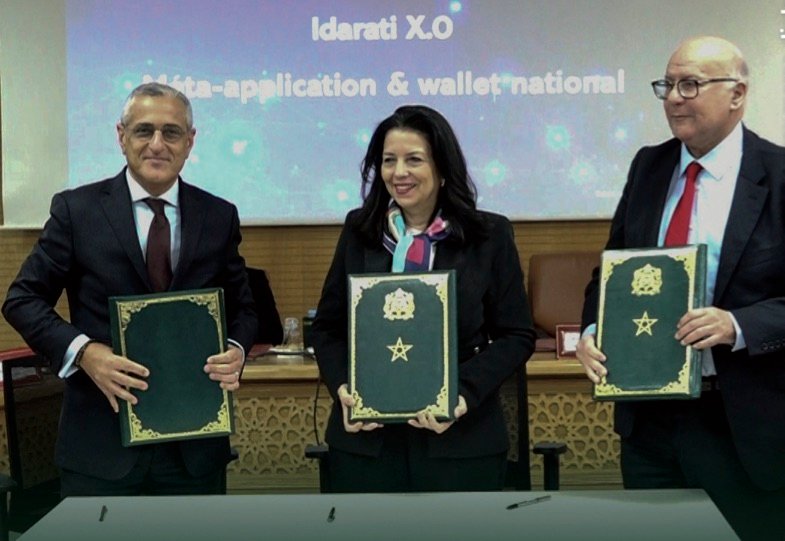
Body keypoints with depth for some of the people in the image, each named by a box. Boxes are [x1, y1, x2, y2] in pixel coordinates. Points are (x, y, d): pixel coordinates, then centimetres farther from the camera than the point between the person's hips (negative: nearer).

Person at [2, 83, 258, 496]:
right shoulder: (77, 209, -1)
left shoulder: (219, 216, 5)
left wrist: (236, 349, -10)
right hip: (101, 442, -2)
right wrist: (83, 351, -16)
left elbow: (241, 306, 13)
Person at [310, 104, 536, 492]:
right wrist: (342, 388, -8)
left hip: (462, 442, -1)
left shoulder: (489, 236, 0)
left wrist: (464, 395, -15)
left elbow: (517, 336, -1)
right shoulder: (359, 231, 6)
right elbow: (327, 327, 10)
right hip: (365, 440, 2)